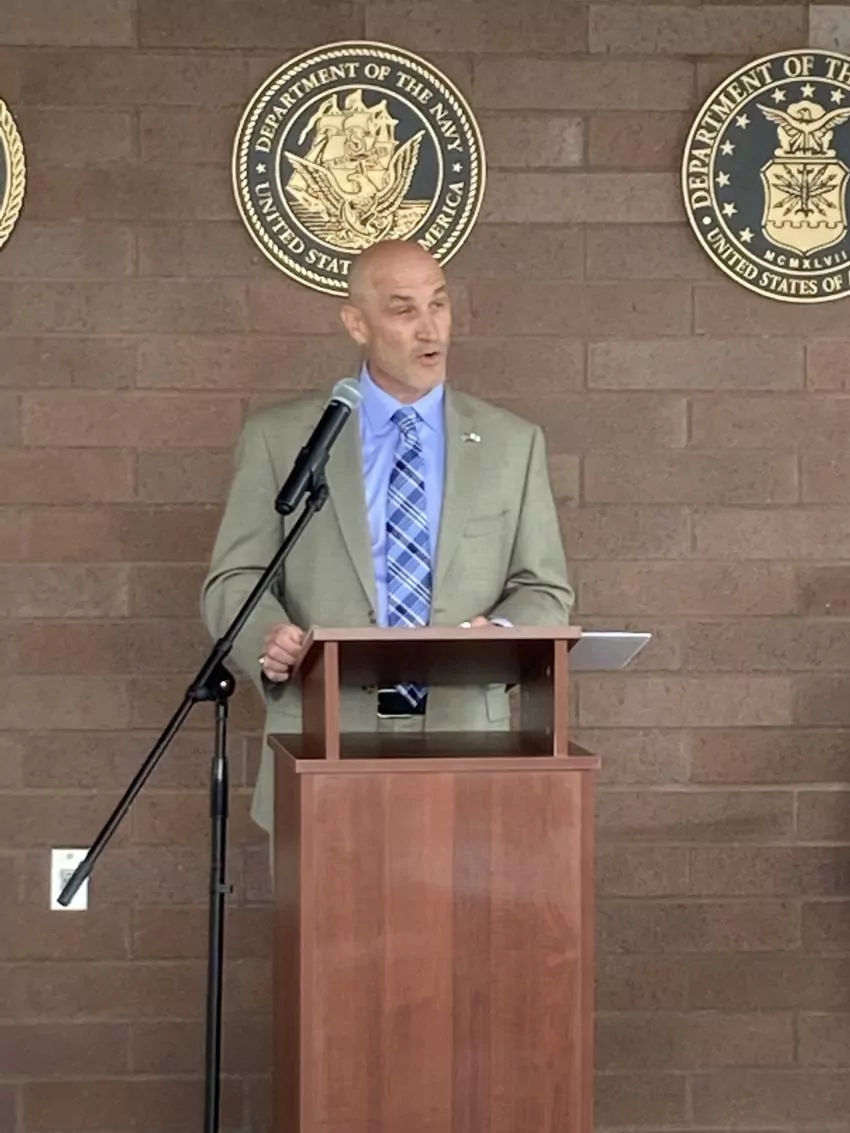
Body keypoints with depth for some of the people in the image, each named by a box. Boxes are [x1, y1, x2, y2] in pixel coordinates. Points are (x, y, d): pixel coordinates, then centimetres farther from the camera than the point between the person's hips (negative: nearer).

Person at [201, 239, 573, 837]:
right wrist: (268, 637, -19)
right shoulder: (279, 437, 4)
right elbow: (235, 579, 3)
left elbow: (543, 589, 10)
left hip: (463, 742, 1)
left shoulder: (513, 443, 9)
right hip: (325, 746, -1)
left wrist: (503, 632, -13)